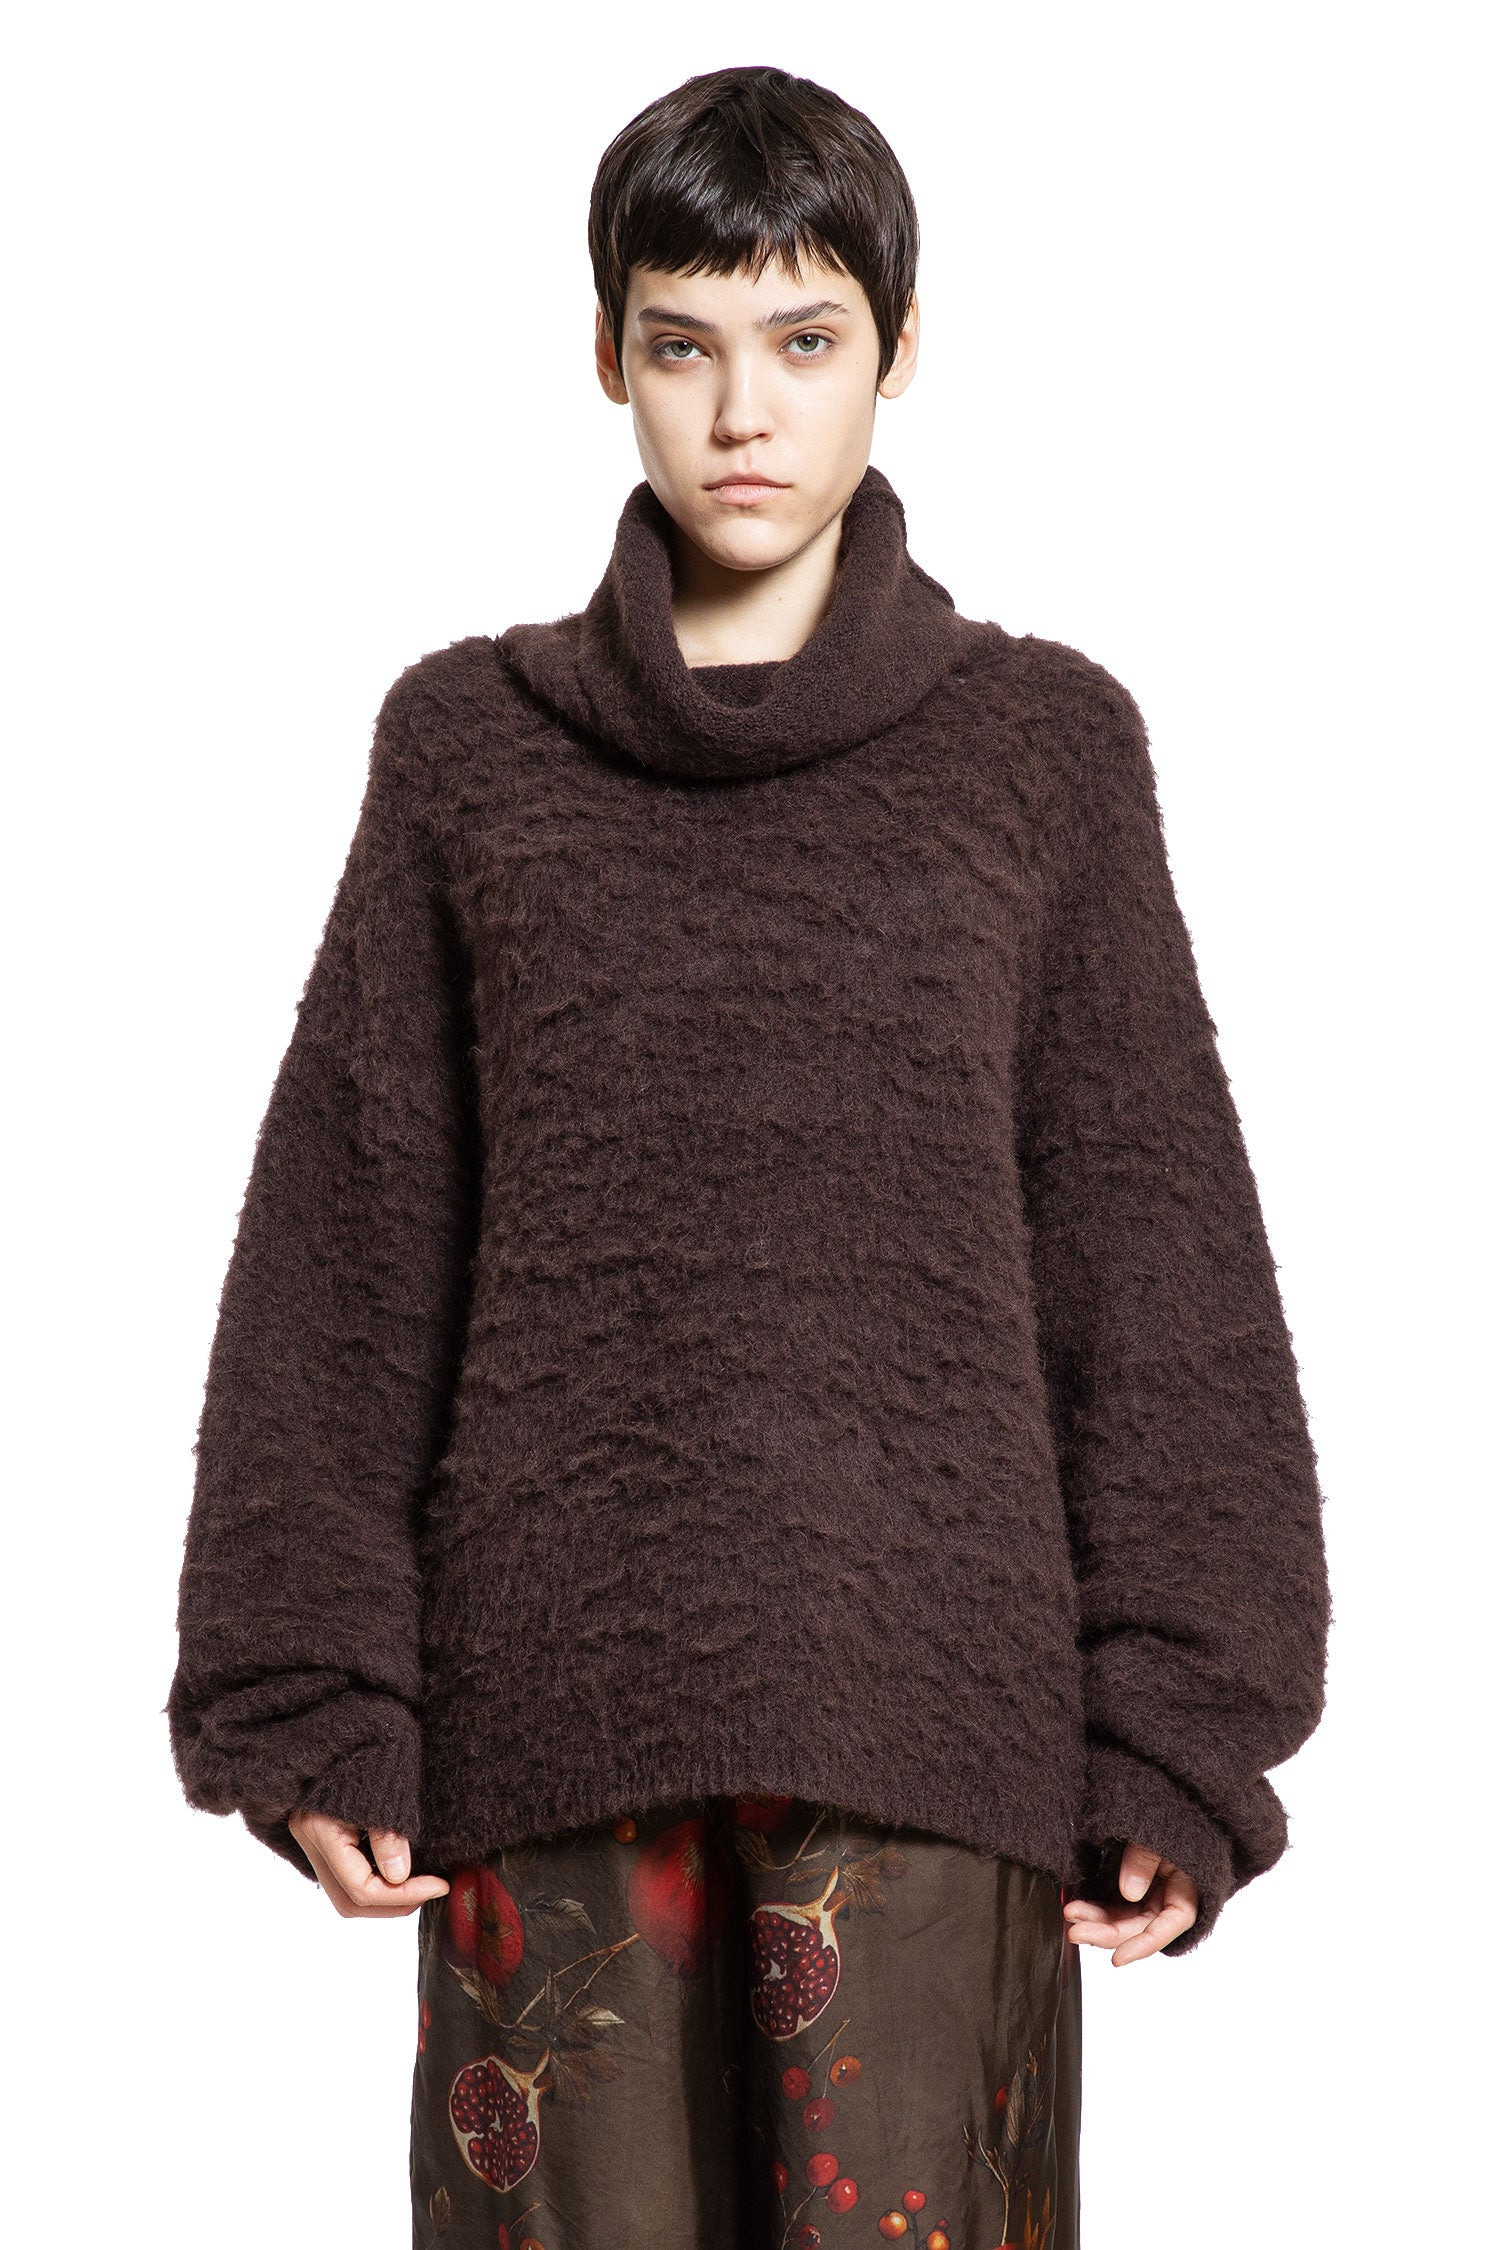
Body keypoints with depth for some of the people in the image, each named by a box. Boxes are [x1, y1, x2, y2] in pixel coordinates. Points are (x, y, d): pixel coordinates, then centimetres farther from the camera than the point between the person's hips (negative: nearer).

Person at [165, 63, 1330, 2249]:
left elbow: (1151, 1247, 5)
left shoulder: (1046, 745, 6)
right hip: (552, 1696, 1)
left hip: (927, 1696, -1)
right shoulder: (470, 742, 8)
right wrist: (312, 1701, 1)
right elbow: (346, 1248, 8)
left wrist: (1177, 1737, -1)